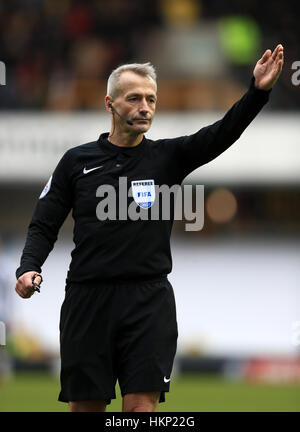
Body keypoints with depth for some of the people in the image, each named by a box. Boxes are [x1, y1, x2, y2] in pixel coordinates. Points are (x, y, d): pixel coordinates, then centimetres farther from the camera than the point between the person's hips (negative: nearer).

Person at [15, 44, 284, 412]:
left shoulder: (168, 157, 5)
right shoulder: (77, 161, 7)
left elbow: (221, 134, -10)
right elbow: (44, 225, 9)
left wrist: (258, 92, -25)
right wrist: (28, 268, -10)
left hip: (148, 301, -1)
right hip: (87, 299, 1)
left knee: (142, 405, -8)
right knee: (85, 405, 4)